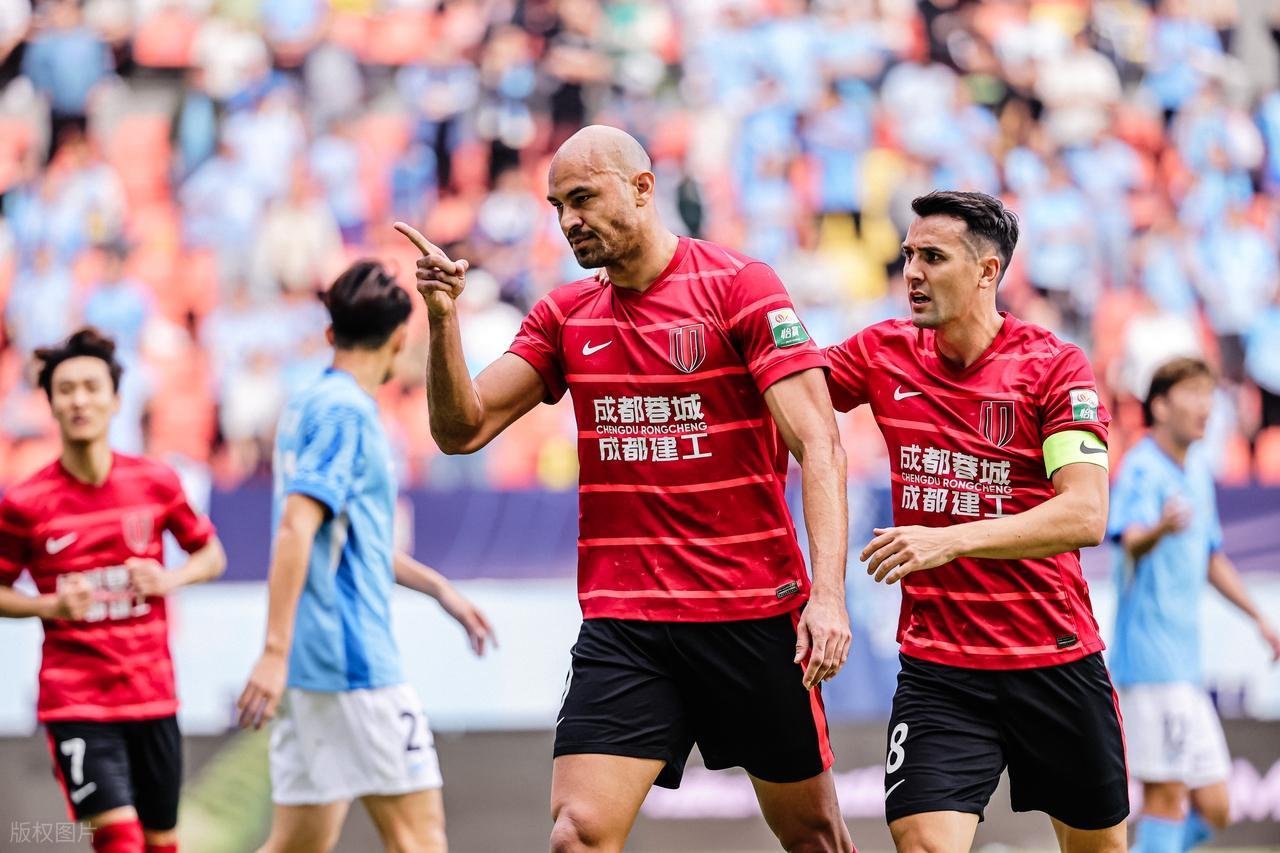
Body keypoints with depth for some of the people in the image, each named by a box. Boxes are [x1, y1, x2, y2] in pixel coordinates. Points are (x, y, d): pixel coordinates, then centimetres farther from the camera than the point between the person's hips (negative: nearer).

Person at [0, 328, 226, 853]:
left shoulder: (155, 483, 0)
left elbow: (211, 554, 13)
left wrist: (169, 579, -8)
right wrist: (51, 605, -14)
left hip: (151, 693, 3)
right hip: (74, 699, -3)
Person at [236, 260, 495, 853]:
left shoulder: (309, 406, 18)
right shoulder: (346, 412, -10)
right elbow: (295, 527, -21)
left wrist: (439, 588, 35)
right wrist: (275, 651, -26)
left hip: (310, 669, 9)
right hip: (353, 663, -9)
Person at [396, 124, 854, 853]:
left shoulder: (740, 286, -6)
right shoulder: (566, 315, 9)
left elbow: (819, 444, -12)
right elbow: (463, 430, 6)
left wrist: (828, 593, -22)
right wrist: (444, 321, -11)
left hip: (754, 614, -3)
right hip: (621, 622, 3)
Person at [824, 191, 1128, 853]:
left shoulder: (1054, 366, -9)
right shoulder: (884, 354, 3)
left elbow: (1086, 516, -19)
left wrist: (950, 540, -29)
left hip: (1055, 659, -1)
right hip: (936, 667, 1)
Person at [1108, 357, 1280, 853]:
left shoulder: (1198, 471, 17)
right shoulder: (1142, 468, -11)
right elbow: (1131, 539, -30)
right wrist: (1160, 529, -52)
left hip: (1186, 663, 9)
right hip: (1151, 658, -9)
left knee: (1212, 810, 8)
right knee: (1167, 794, -12)